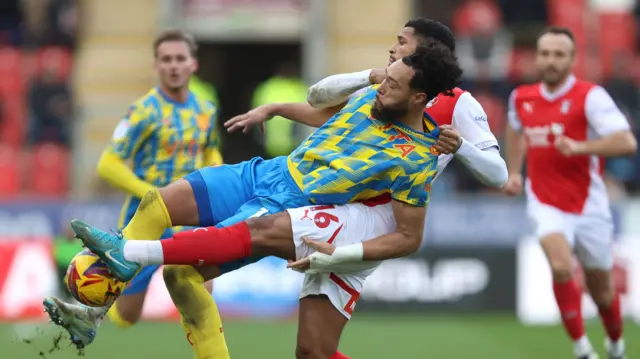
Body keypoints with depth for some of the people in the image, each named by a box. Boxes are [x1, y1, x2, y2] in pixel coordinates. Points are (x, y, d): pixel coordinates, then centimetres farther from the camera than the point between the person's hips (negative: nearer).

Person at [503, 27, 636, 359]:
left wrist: (580, 147, -37)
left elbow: (626, 142, -26)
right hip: (546, 204, 1)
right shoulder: (521, 98, 2)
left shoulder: (590, 96, -13)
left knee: (601, 290, 11)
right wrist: (513, 172, 17)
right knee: (561, 266, -27)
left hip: (588, 206, -1)